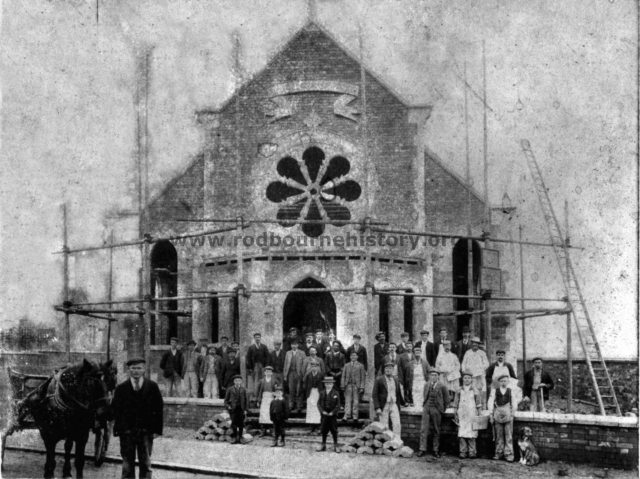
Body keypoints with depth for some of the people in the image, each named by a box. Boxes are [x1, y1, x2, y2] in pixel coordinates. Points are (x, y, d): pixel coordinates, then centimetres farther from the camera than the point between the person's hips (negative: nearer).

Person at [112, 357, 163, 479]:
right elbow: (115, 410, 1)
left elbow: (158, 409, 2)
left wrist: (157, 429, -4)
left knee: (145, 464, 4)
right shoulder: (121, 388, 2)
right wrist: (119, 428, -8)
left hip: (146, 432, 0)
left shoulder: (152, 387, 1)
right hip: (127, 432, 0)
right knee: (128, 465, 4)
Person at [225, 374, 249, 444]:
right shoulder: (230, 389, 7)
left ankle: (240, 438, 9)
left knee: (241, 424, -1)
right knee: (234, 423, -11)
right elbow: (226, 400, 10)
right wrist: (228, 406, -7)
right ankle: (235, 438, -2)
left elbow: (246, 400, 12)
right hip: (233, 409, -1)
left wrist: (245, 409, 2)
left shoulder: (243, 390, 10)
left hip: (241, 408, 1)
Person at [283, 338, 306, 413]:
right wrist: (285, 375, 7)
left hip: (298, 373, -2)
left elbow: (304, 365, 1)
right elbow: (285, 364, 12)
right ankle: (291, 406, 6)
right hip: (290, 373, 2)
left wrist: (303, 375, -6)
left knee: (299, 391, -2)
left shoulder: (302, 353, 4)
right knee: (291, 391, 2)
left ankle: (299, 407, 2)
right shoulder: (288, 353, 12)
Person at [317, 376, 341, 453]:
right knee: (324, 430, 6)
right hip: (324, 415, 2)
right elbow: (319, 403, 5)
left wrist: (332, 412, -13)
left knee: (334, 431, 0)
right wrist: (322, 411, -10)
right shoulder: (322, 393, 8)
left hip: (332, 415, -2)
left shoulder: (336, 393, 0)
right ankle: (323, 445, 16)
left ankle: (335, 446, 6)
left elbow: (338, 405, -3)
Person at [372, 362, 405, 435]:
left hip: (394, 406, 3)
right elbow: (374, 395, -5)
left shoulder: (396, 381, 12)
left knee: (397, 425, -9)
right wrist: (377, 408, -12)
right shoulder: (379, 380, -1)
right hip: (383, 407, -3)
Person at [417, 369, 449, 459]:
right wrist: (424, 405, 13)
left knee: (436, 430, 4)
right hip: (426, 408, 3)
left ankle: (436, 450, 10)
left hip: (436, 410, -3)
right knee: (424, 429, -2)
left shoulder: (442, 386, -3)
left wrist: (442, 410, 5)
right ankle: (422, 449, 0)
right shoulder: (426, 385, 9)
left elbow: (446, 400, 4)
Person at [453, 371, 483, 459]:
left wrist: (479, 416, 1)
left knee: (471, 434, -4)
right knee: (462, 434, -3)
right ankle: (463, 452, 1)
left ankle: (472, 452, 1)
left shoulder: (475, 391, 6)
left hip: (472, 416, -1)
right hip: (461, 416, 1)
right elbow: (455, 404, 12)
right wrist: (455, 415, 6)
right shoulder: (459, 391, 10)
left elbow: (479, 405, 6)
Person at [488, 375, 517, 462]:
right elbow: (491, 402, 5)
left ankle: (509, 454, 0)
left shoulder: (510, 391, 7)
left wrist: (512, 413, 1)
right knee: (498, 435, 5)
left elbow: (514, 404, 8)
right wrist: (491, 415, 0)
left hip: (508, 415, -1)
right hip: (497, 414, 1)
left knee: (508, 435, -2)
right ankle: (499, 453, 13)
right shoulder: (495, 391, 6)